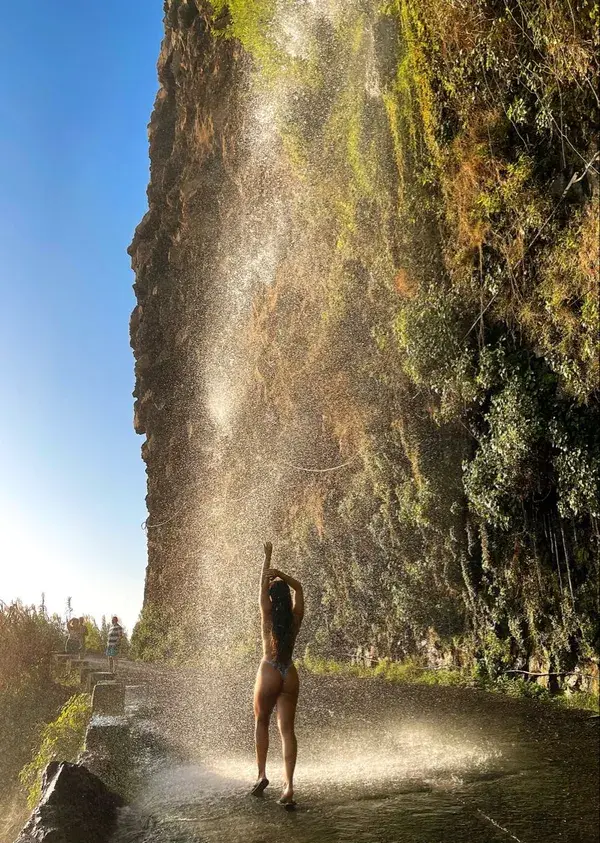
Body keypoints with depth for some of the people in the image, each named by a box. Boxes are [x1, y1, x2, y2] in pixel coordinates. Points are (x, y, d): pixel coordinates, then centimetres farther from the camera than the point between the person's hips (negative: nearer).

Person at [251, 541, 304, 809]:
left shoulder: (268, 616, -7)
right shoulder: (296, 618, 1)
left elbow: (263, 585, 2)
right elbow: (298, 588, 14)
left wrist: (267, 557, 8)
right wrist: (281, 574, 1)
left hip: (269, 673, -3)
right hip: (290, 675, 3)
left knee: (261, 722, 18)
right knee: (287, 729, 2)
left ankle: (262, 774, 11)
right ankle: (289, 786, -7)